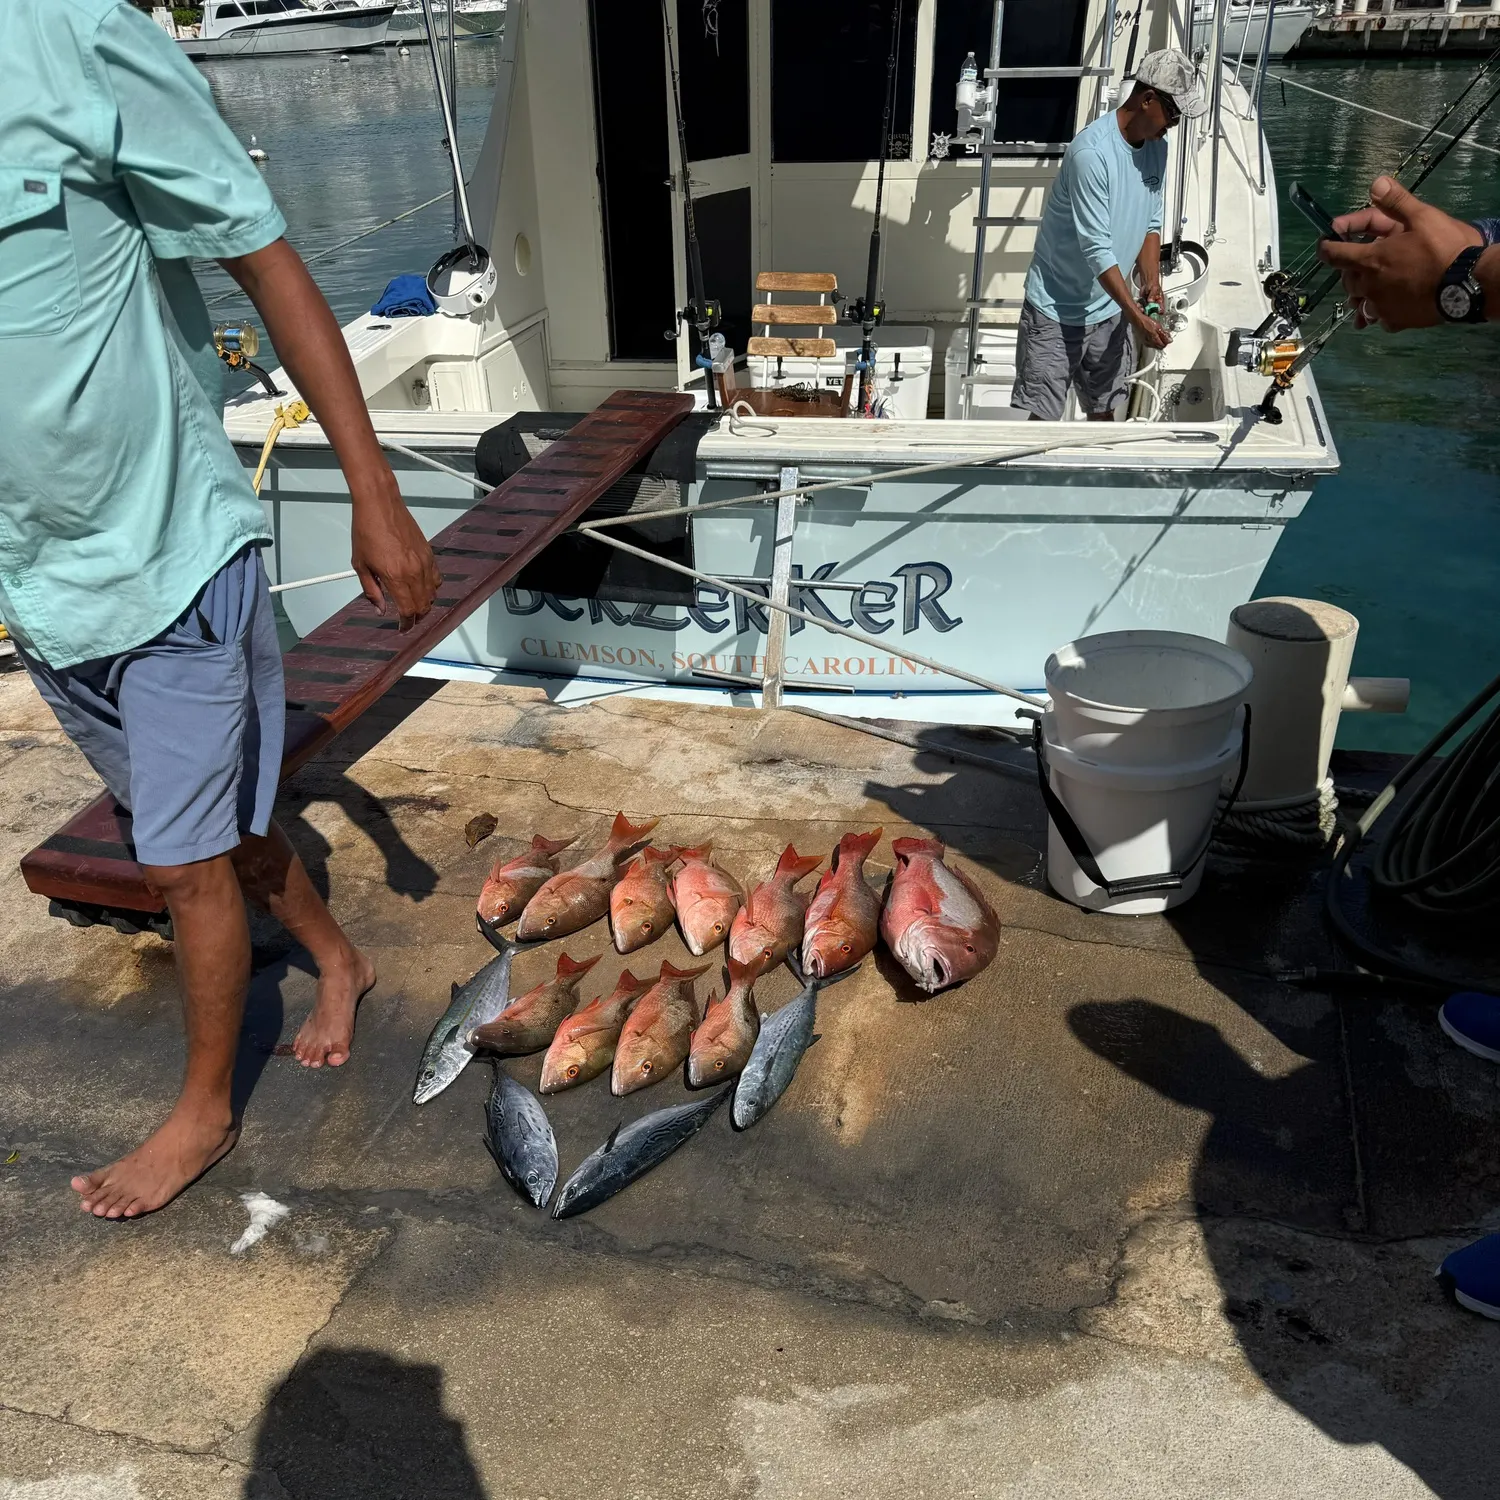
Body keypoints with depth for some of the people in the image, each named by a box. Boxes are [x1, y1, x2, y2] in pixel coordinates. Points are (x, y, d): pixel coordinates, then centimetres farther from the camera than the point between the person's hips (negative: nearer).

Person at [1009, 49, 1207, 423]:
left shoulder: (1157, 147, 3)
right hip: (1057, 310, -8)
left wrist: (1152, 282, -5)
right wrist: (1137, 316, -26)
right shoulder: (1092, 151, -23)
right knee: (1042, 416, -7)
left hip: (1109, 309, 8)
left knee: (1104, 411, 13)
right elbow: (1097, 250, -26)